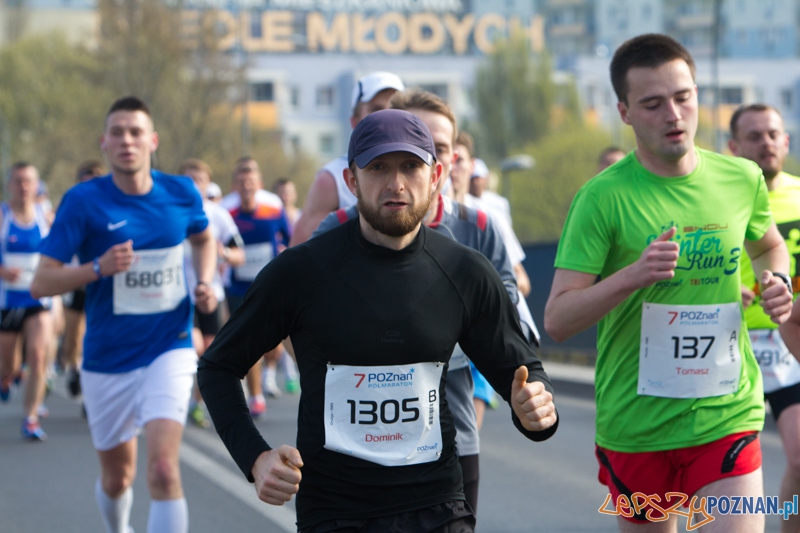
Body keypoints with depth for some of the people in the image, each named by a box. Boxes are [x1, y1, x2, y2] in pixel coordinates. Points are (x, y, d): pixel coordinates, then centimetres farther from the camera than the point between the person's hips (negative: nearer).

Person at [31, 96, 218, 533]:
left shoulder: (181, 194, -2)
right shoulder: (83, 201, -11)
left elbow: (203, 239, 22)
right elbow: (41, 283, -13)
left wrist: (205, 282, 3)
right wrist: (98, 268, -28)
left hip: (168, 352, 0)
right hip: (107, 361, 0)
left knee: (163, 471, -20)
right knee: (117, 477, 16)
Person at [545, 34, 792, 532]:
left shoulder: (742, 178, 2)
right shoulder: (603, 197, -10)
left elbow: (770, 246, 24)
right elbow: (557, 319, -13)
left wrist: (778, 281, 1)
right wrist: (632, 275, -29)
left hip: (726, 413, 2)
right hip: (636, 423, -1)